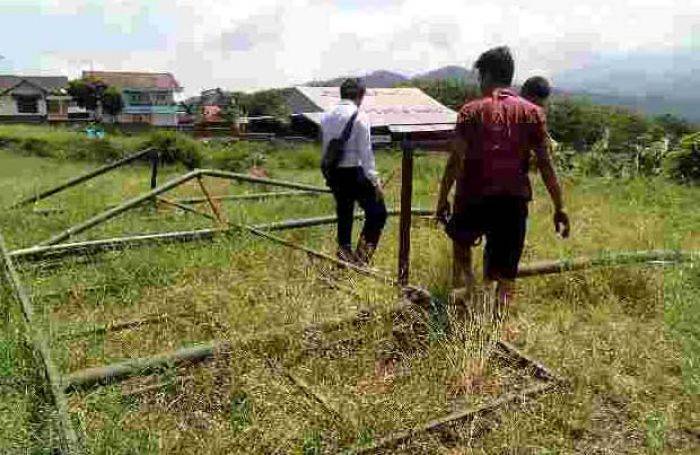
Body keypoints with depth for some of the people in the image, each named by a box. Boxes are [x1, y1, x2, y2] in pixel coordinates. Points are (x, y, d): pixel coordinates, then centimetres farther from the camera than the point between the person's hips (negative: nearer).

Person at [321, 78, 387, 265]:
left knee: (344, 214, 17)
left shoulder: (326, 117, 9)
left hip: (334, 174, 7)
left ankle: (345, 253, 24)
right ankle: (362, 254, -2)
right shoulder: (359, 116, -10)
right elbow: (365, 151, -14)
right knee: (377, 213, 4)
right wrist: (374, 180, -12)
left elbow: (325, 149, 11)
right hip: (355, 172, -7)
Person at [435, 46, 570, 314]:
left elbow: (456, 160, -6)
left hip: (474, 198, -1)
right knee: (506, 275, 7)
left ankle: (463, 280, 16)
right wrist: (559, 208, 5)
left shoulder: (471, 111, -1)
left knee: (460, 237, 31)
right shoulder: (532, 113, 4)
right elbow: (545, 164, 0)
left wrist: (442, 199, 2)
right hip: (514, 200, 1)